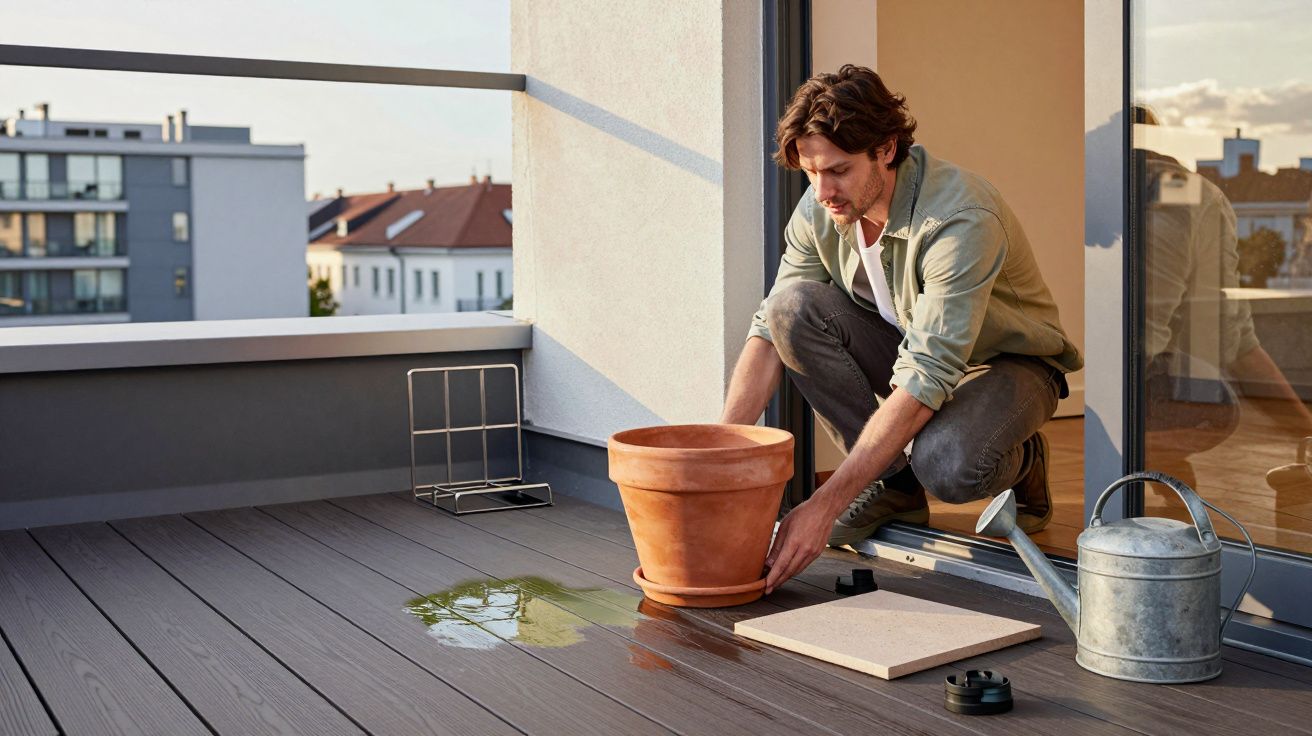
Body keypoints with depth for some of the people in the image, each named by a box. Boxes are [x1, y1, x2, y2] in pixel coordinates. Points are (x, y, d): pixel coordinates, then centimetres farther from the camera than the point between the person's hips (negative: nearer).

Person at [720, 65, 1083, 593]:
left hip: (1007, 363, -6)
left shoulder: (962, 219, -34)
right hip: (909, 349, 6)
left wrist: (824, 505, -42)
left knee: (947, 467, -39)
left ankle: (1019, 460, 1)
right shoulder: (819, 211, -14)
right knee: (792, 305, -22)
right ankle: (893, 483, -8)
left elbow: (925, 381, -38)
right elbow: (770, 332, -11)